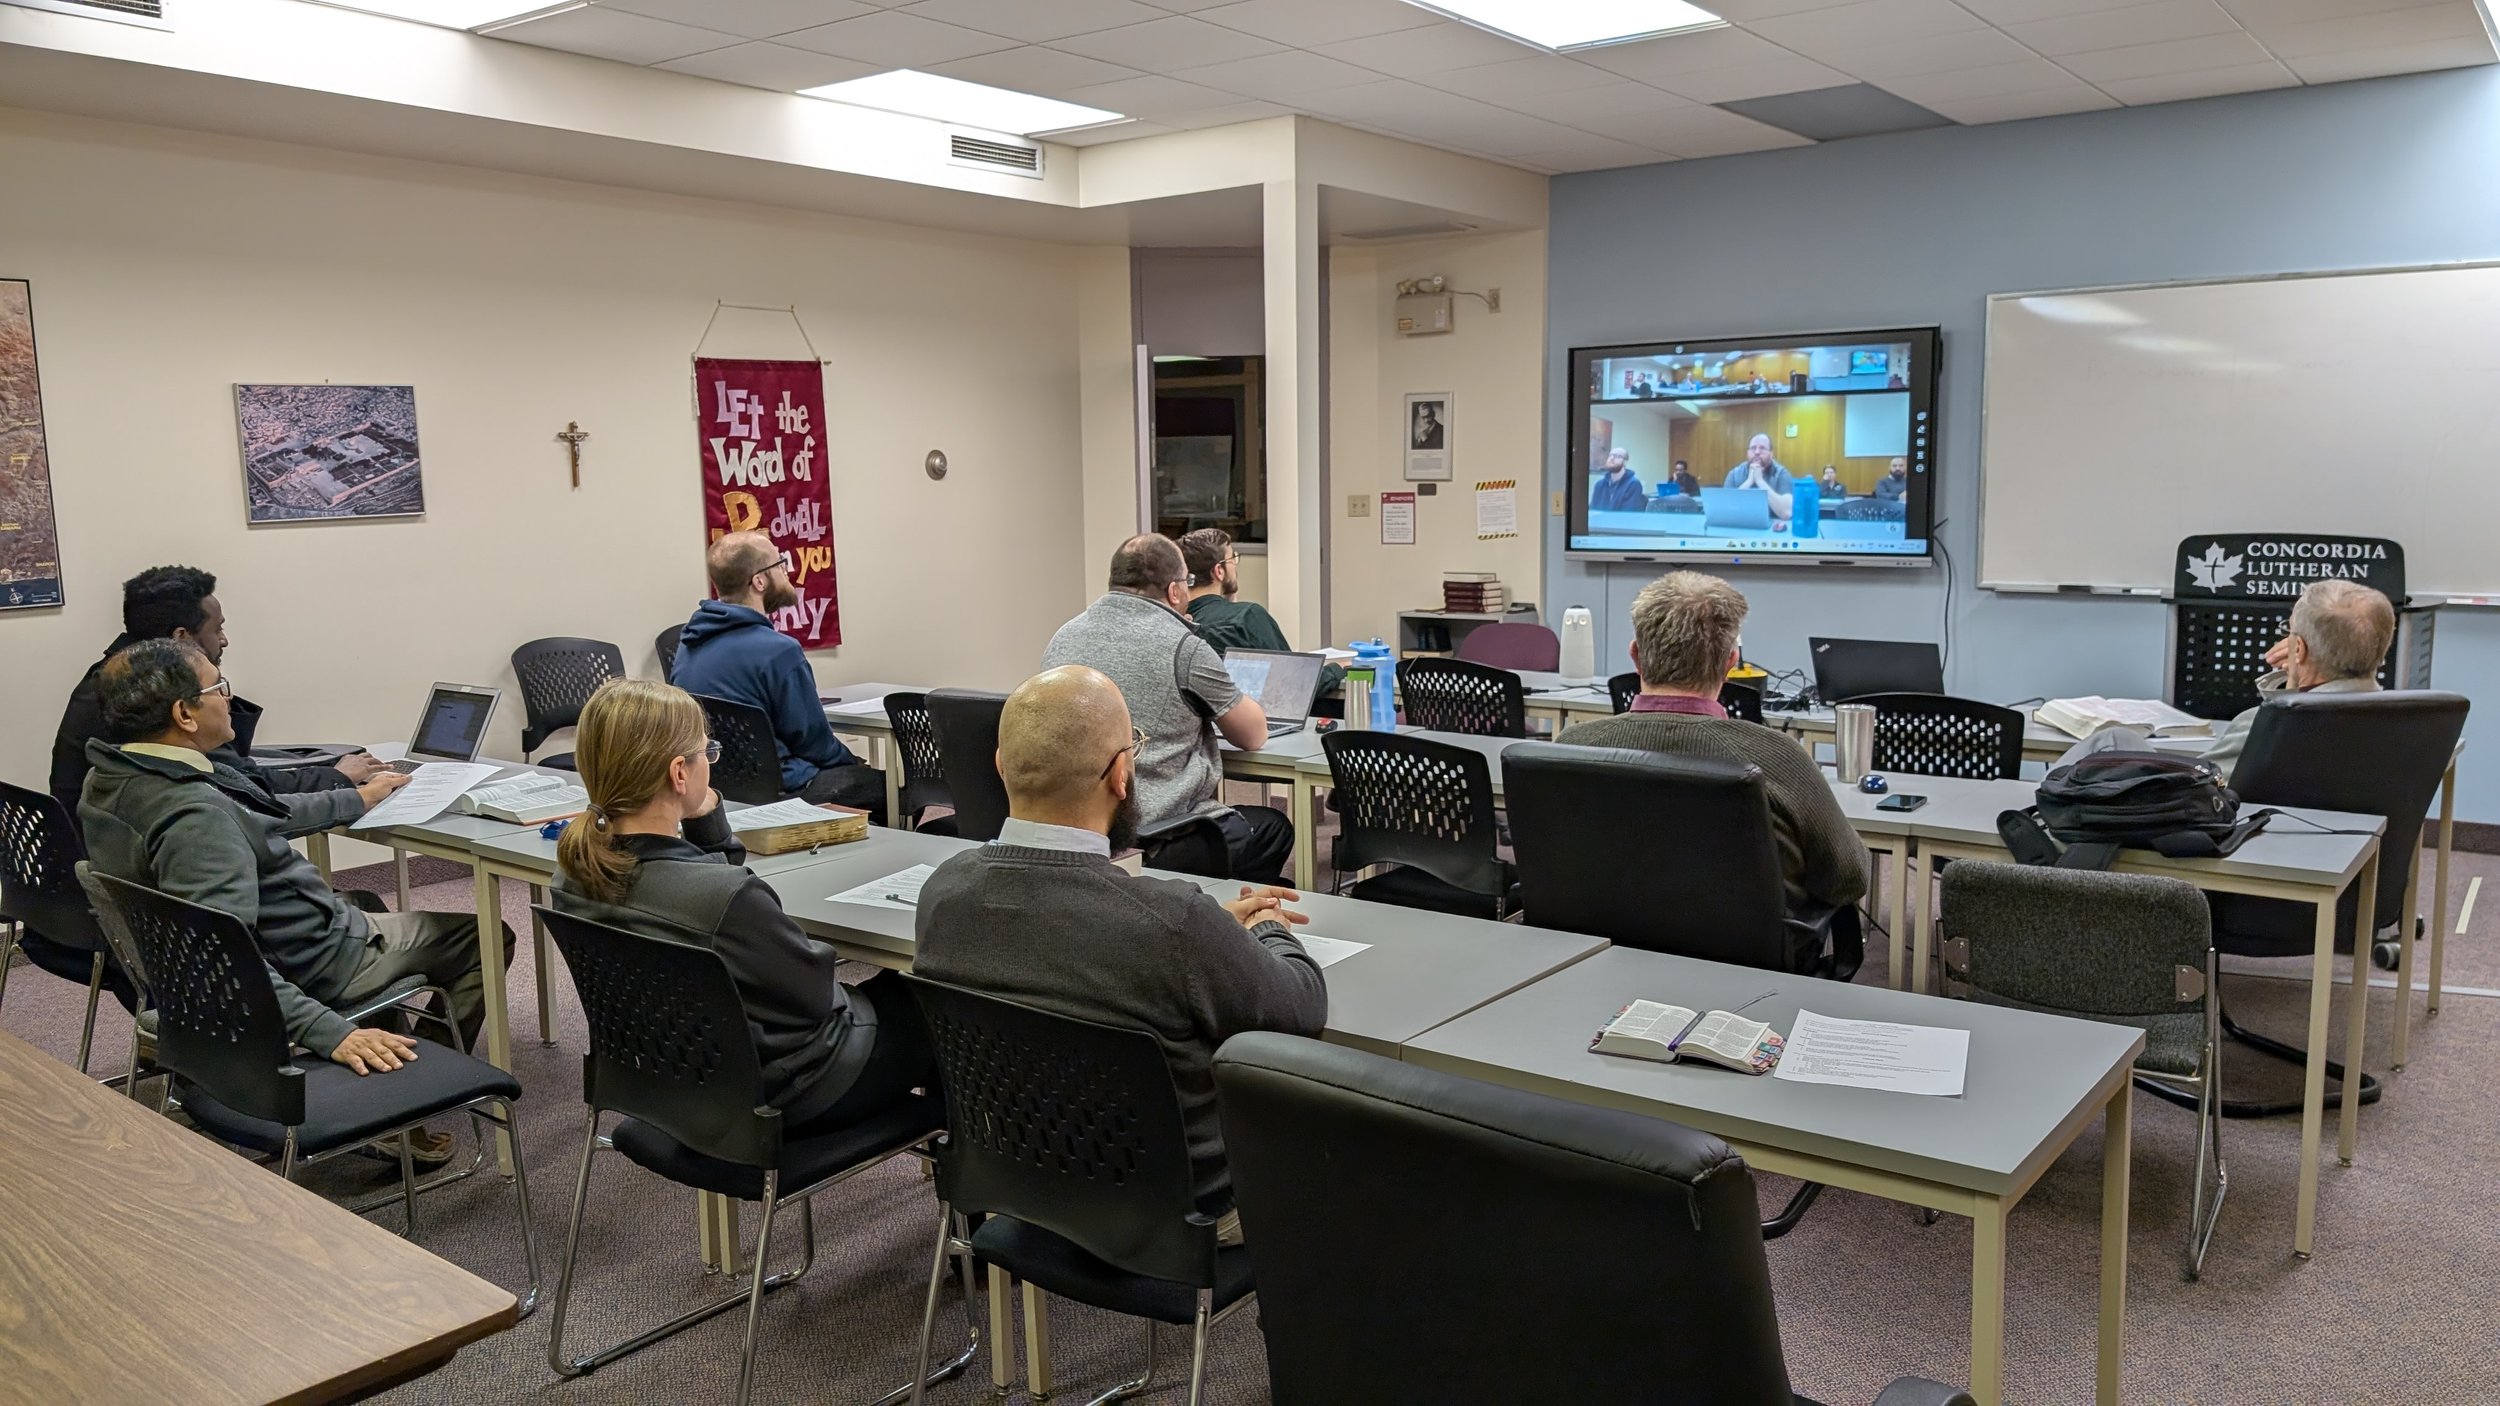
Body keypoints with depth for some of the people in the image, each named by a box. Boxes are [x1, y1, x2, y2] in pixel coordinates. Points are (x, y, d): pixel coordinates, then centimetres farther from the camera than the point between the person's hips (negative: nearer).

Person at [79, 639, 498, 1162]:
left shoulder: (112, 779, -3)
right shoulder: (194, 817, -35)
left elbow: (259, 818, 12)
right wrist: (330, 1033, -46)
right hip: (310, 964, -10)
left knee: (367, 908, 37)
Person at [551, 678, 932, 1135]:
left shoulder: (575, 872, -12)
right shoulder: (726, 897, -39)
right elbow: (812, 992, -21)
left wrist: (704, 816, -10)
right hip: (778, 1098, -8)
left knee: (884, 991, 28)